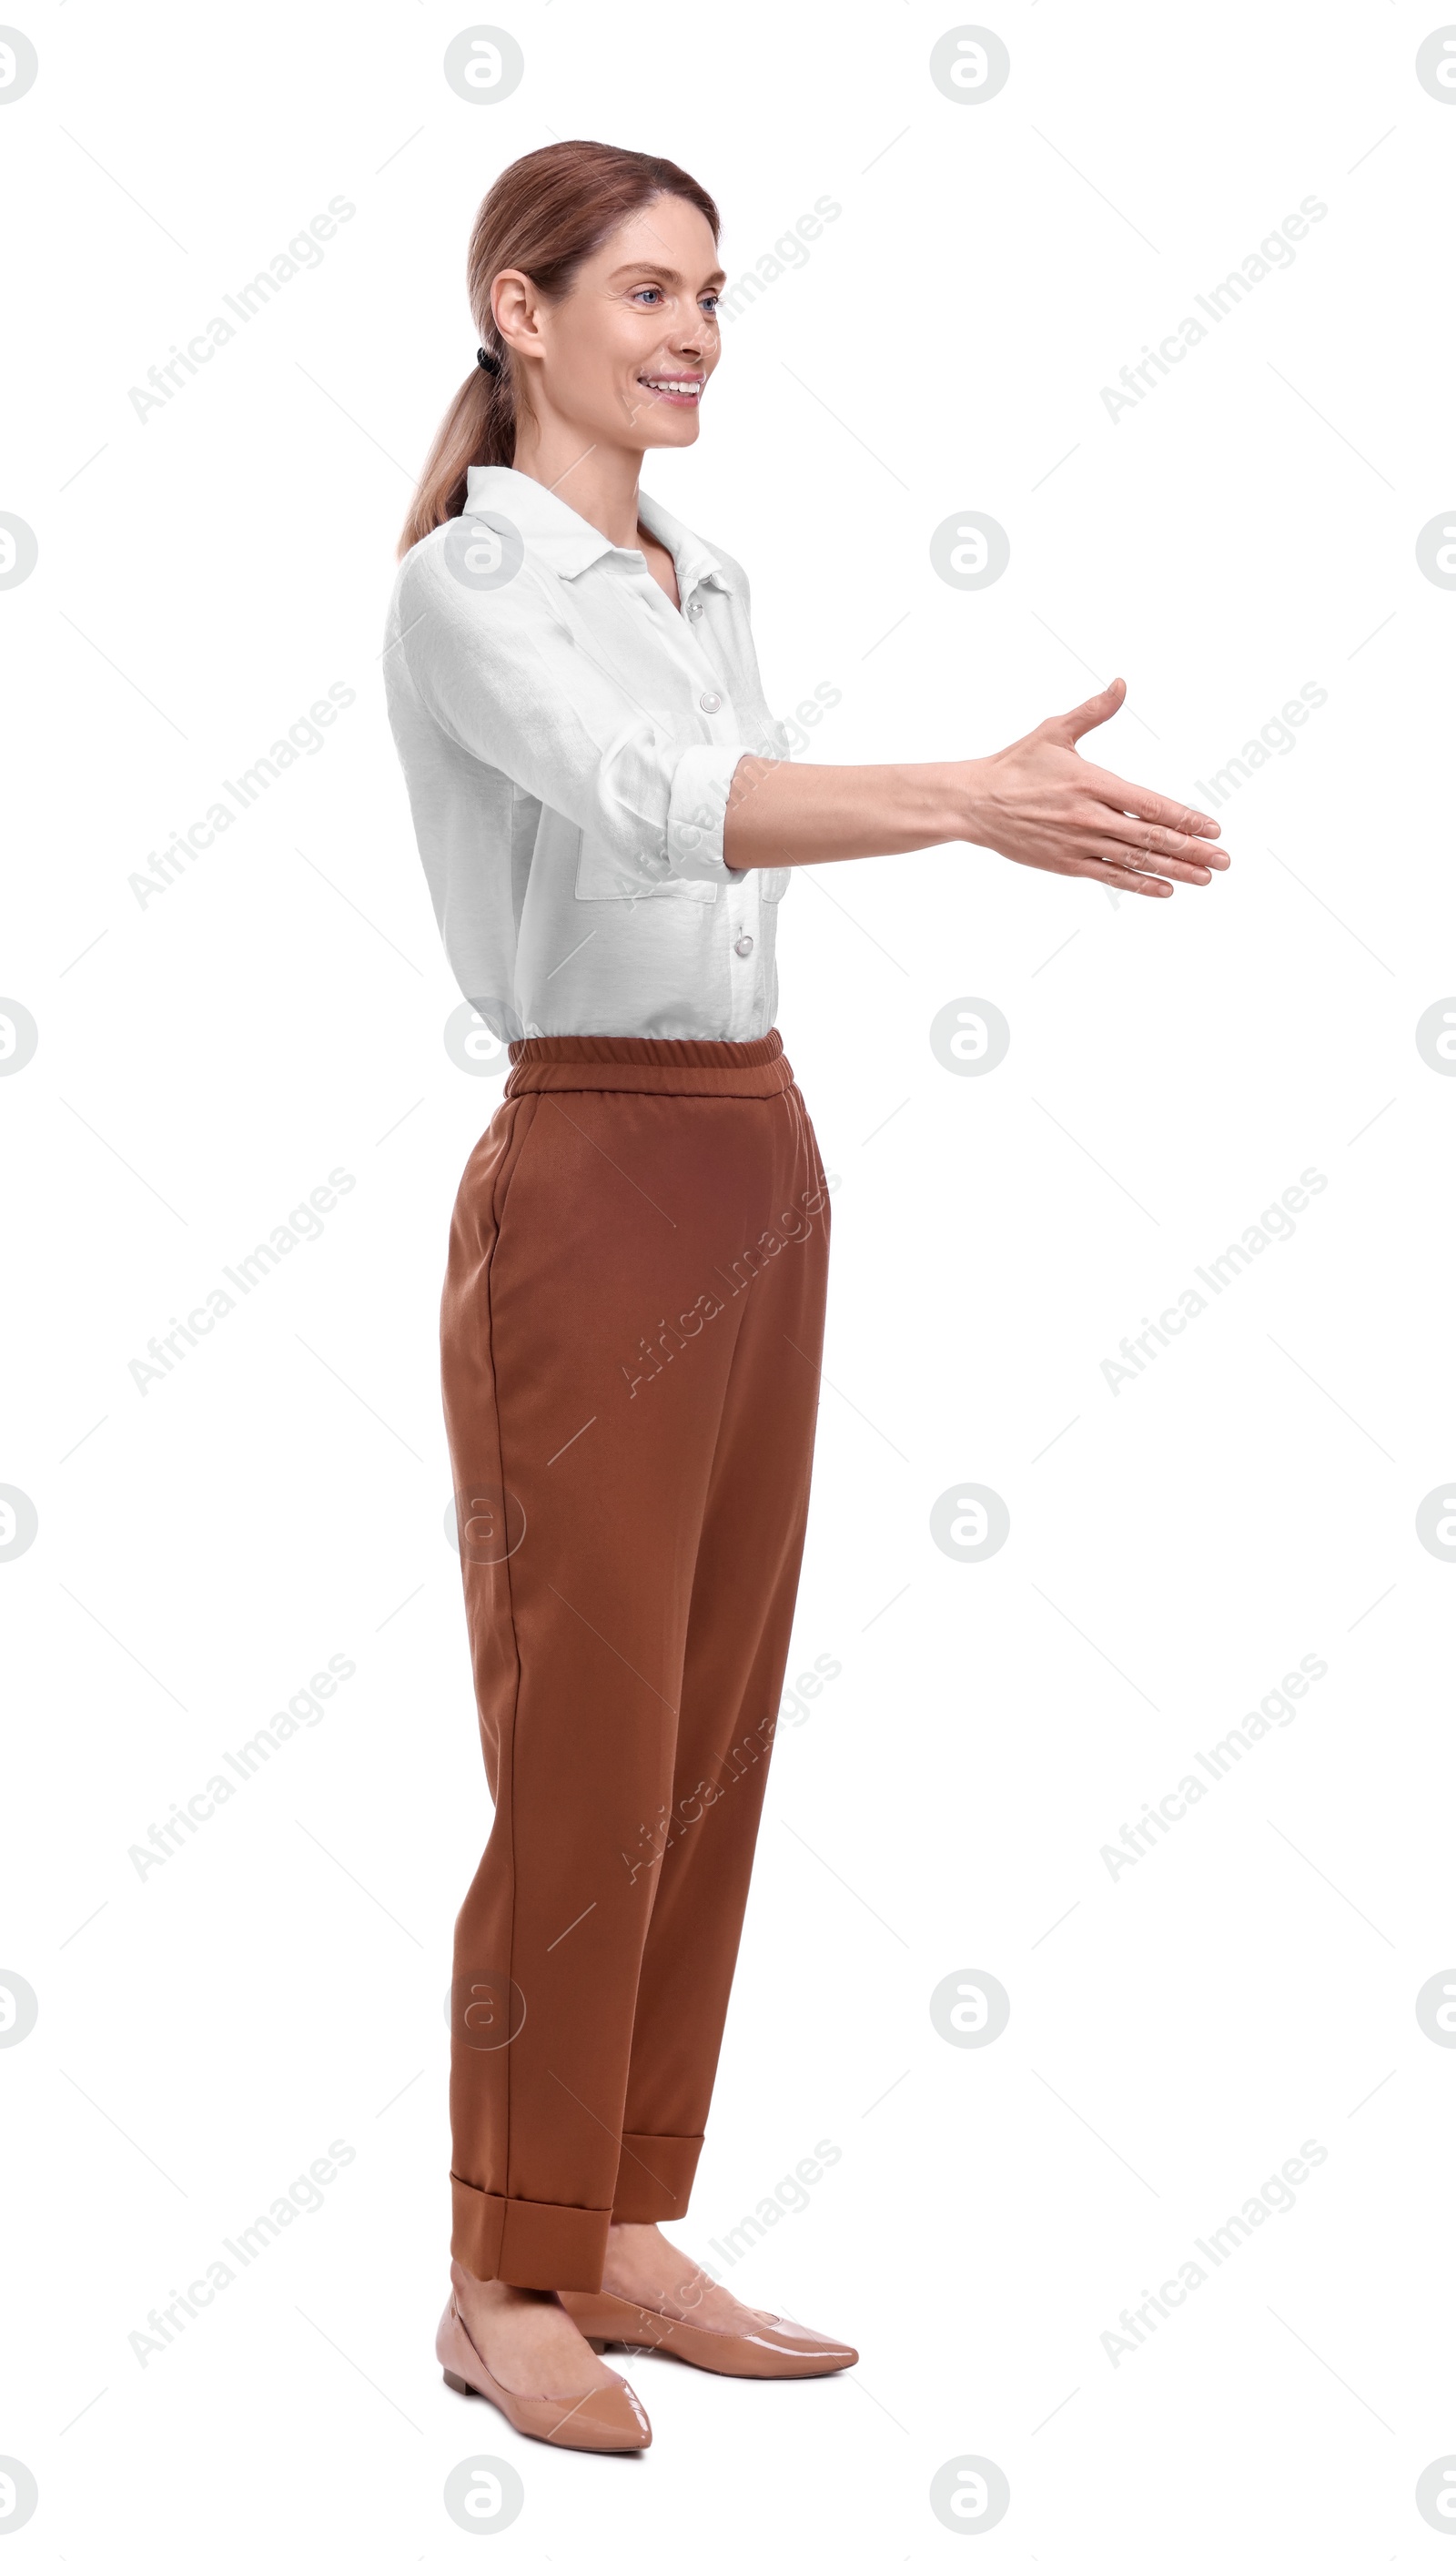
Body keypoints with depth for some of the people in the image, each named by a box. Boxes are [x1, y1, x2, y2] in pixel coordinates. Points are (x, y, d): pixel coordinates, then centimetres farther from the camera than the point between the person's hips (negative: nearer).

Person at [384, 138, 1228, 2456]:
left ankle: (627, 2237, 22)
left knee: (710, 1733, 11)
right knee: (583, 1750, -2)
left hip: (759, 1169, 8)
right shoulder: (470, 587, -12)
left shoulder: (711, 582, 14)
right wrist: (964, 800, -45)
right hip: (592, 1180, -8)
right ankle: (505, 2280, 13)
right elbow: (653, 799, -31)